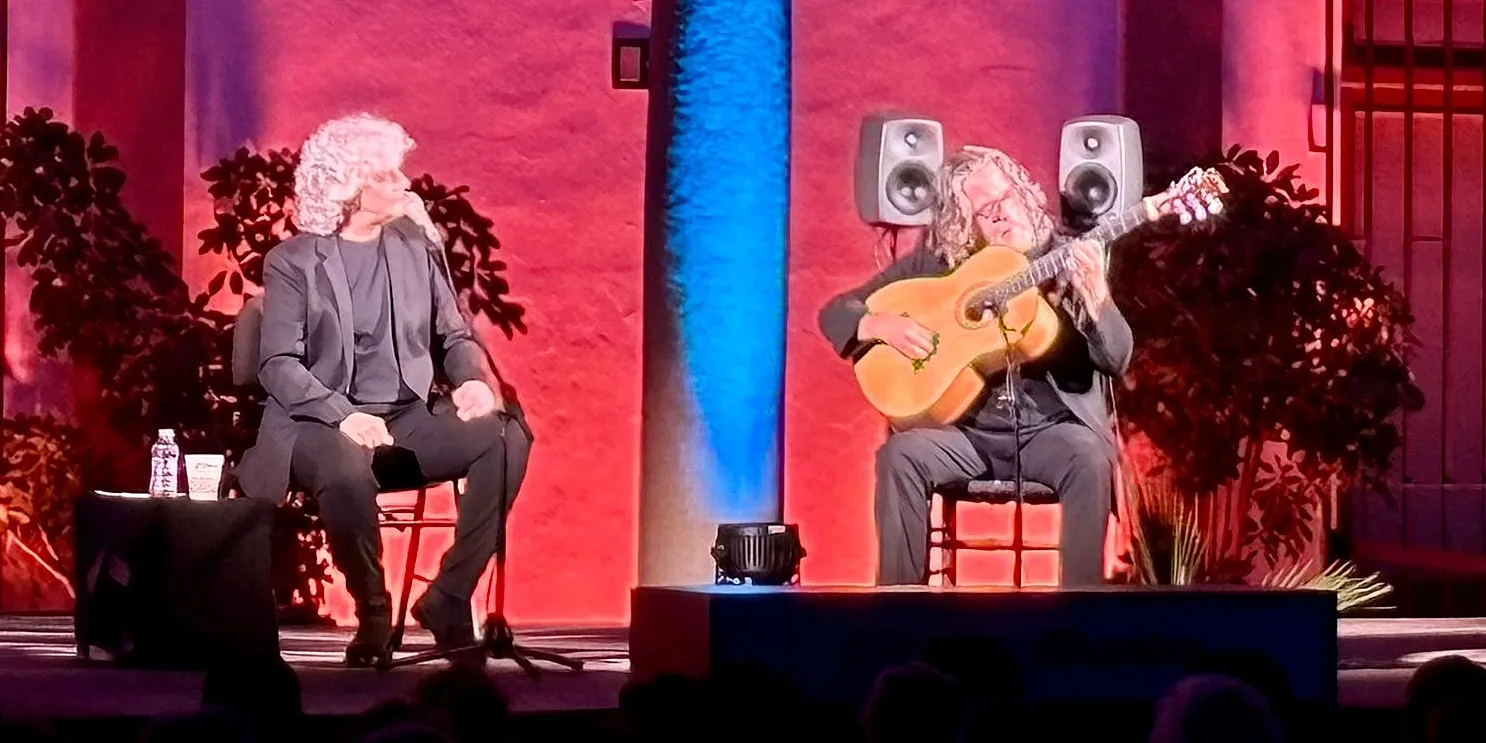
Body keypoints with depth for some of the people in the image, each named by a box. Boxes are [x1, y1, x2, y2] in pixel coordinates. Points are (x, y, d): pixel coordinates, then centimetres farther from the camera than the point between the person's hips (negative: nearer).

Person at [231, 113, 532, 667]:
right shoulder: (293, 262, -2)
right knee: (348, 472, -39)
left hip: (409, 418, 5)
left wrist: (473, 380, -8)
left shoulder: (415, 246, 10)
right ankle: (372, 614, -15)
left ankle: (449, 597, -14)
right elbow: (278, 365, -10)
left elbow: (455, 335, 16)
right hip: (321, 425, -4)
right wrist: (344, 416, -25)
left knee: (504, 437, -22)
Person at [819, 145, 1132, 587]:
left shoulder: (1066, 260, 3)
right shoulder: (933, 263, 6)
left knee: (1091, 460, -33)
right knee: (901, 454, -28)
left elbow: (1117, 360, -5)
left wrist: (1095, 295, -24)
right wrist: (881, 325, -14)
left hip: (1051, 424, -1)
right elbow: (836, 313, 8)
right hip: (966, 427, 1)